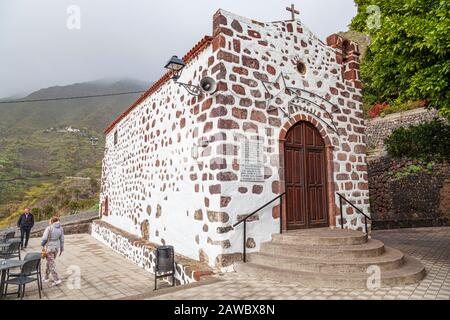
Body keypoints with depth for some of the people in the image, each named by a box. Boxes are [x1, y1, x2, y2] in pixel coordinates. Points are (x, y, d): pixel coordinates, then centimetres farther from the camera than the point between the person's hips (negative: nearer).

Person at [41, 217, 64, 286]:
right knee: (49, 262, 24)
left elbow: (44, 238, -18)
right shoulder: (60, 228, -2)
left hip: (49, 248, -5)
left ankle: (57, 280, 0)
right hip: (56, 248, 5)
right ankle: (46, 277, 36)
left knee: (51, 264, 2)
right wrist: (61, 249, 13)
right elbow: (62, 240, 3)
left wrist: (43, 244, 4)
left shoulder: (49, 228, -18)